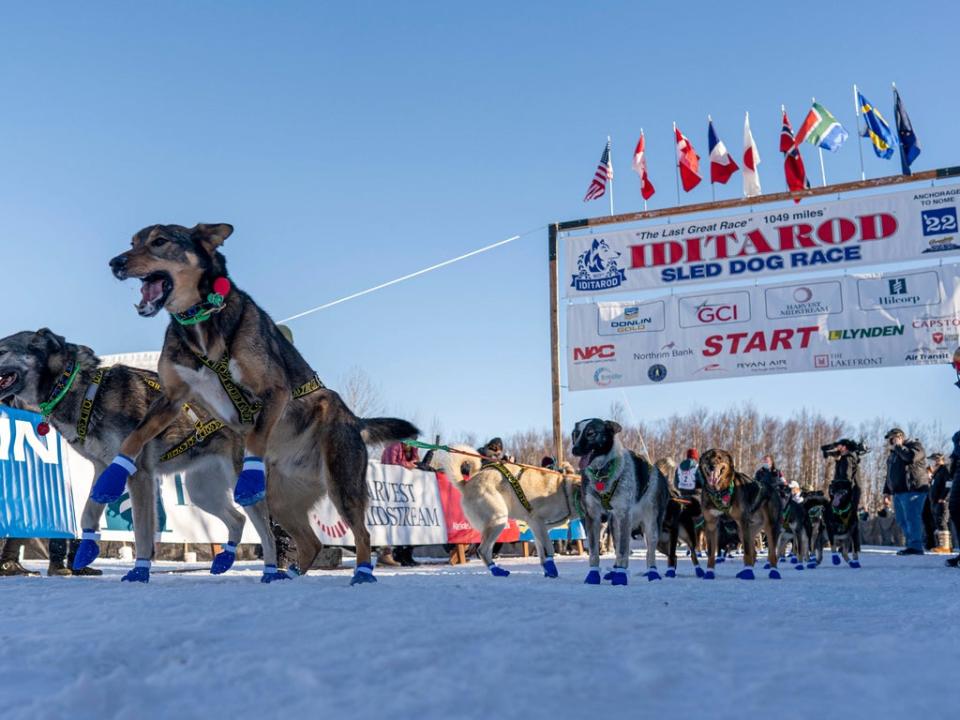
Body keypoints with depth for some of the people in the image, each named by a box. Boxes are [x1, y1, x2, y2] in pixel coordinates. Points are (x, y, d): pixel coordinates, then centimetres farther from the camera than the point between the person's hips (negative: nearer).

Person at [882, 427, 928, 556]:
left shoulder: (915, 445, 0)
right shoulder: (893, 453, 24)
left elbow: (911, 457, -23)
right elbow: (890, 474, 27)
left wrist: (898, 446, -9)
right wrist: (887, 491, 21)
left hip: (912, 490, -9)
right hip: (898, 492, 9)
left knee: (911, 518, -14)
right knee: (902, 520, 7)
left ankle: (915, 546, -15)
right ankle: (911, 544, 11)